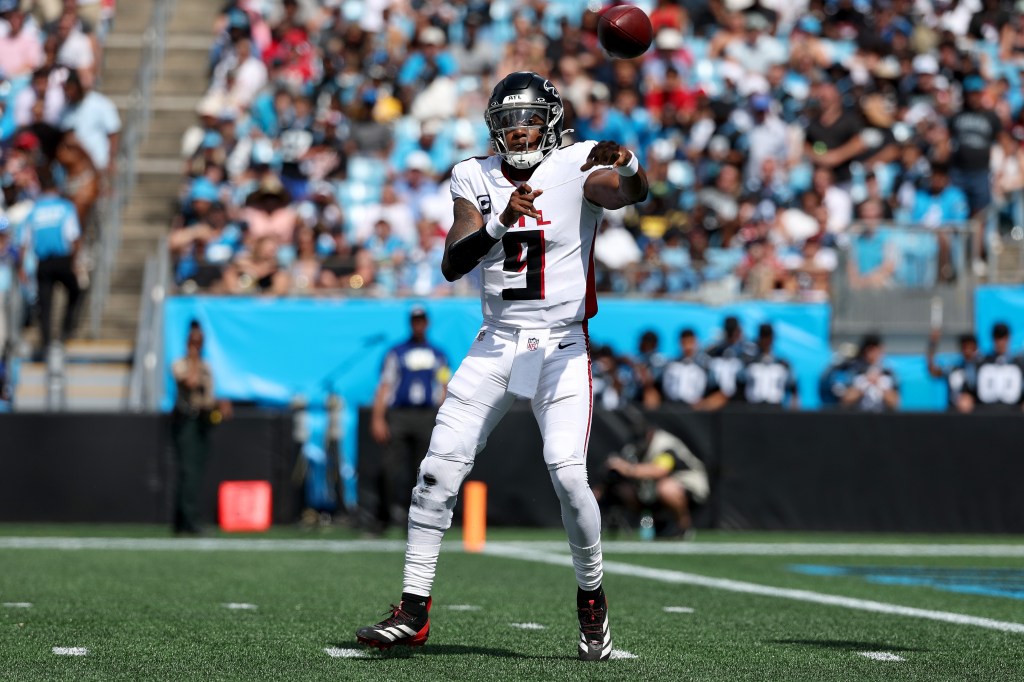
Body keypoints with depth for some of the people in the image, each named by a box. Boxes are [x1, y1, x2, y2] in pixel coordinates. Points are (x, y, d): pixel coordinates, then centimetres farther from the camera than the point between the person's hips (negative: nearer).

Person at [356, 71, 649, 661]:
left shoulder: (576, 168, -6)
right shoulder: (476, 178, 3)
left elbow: (633, 192, -28)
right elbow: (452, 265, -10)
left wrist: (626, 165, -51)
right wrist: (501, 221, -27)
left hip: (562, 347, -3)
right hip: (496, 344, 3)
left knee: (568, 475, -17)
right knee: (439, 467, -5)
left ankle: (592, 599, 7)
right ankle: (414, 612, 4)